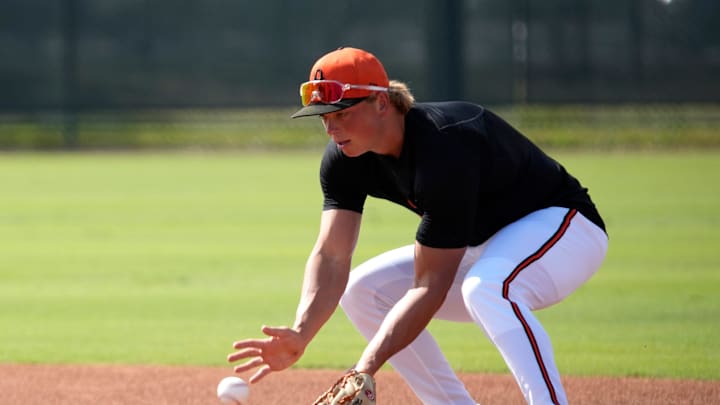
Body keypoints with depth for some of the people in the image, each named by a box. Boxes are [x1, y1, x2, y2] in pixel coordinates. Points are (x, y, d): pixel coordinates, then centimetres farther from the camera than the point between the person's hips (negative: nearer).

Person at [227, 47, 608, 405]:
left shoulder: (443, 149, -35)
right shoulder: (344, 158, -9)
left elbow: (430, 288, -34)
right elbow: (331, 257, -15)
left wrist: (366, 369, -41)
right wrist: (300, 335, -34)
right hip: (482, 246, 9)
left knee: (486, 287, -40)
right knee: (362, 291, 2)